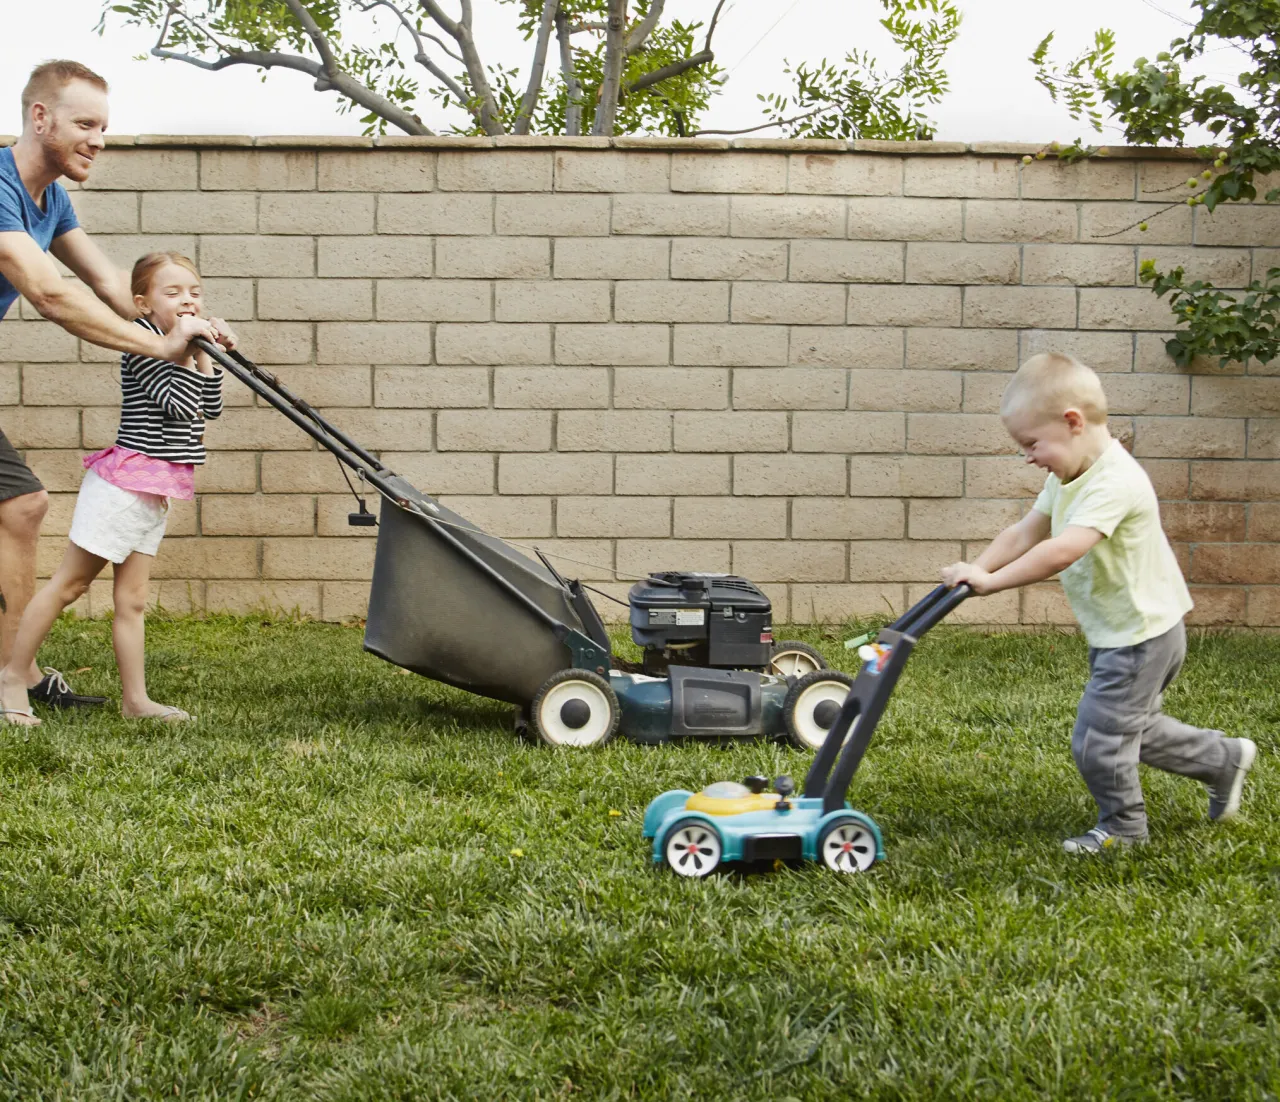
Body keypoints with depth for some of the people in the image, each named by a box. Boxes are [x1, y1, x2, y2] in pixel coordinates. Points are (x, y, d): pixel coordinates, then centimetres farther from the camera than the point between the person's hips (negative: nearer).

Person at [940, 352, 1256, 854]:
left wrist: (991, 580, -37)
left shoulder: (1115, 481, -28)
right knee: (1133, 728, 23)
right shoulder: (1068, 478, 4)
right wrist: (974, 568, -9)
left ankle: (1122, 825, 23)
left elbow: (1063, 550, -39)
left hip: (1141, 635, -10)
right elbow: (1026, 532, 5)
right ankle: (1225, 758, 40)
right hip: (1117, 634, 10)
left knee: (1098, 738, 0)